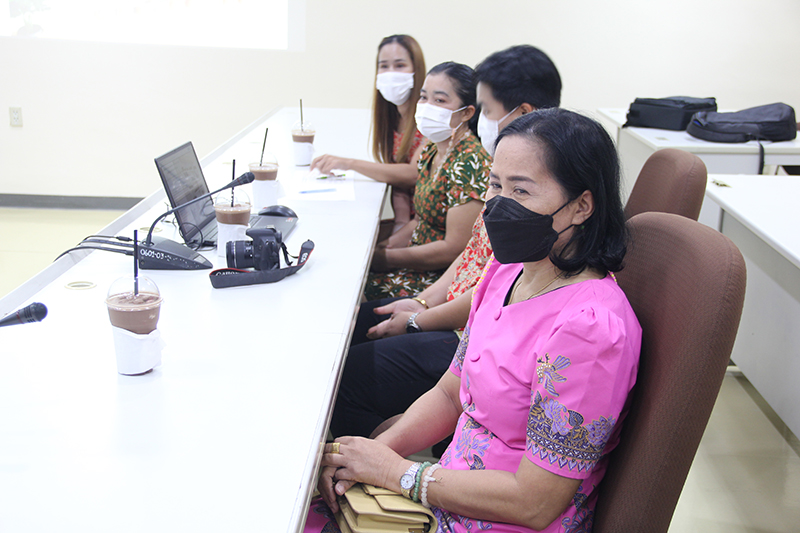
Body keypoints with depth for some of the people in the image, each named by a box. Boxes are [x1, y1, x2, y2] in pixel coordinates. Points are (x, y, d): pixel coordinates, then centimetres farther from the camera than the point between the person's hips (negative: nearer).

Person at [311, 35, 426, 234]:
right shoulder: (392, 117, 10)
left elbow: (413, 174, -23)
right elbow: (397, 177, 3)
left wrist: (348, 163, -25)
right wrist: (401, 221, -16)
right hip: (410, 221, 6)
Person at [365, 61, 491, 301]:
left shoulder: (469, 163, -20)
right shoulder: (431, 151, 8)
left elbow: (454, 249, -21)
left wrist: (385, 258, -14)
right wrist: (380, 247, 3)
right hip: (420, 265, 8)